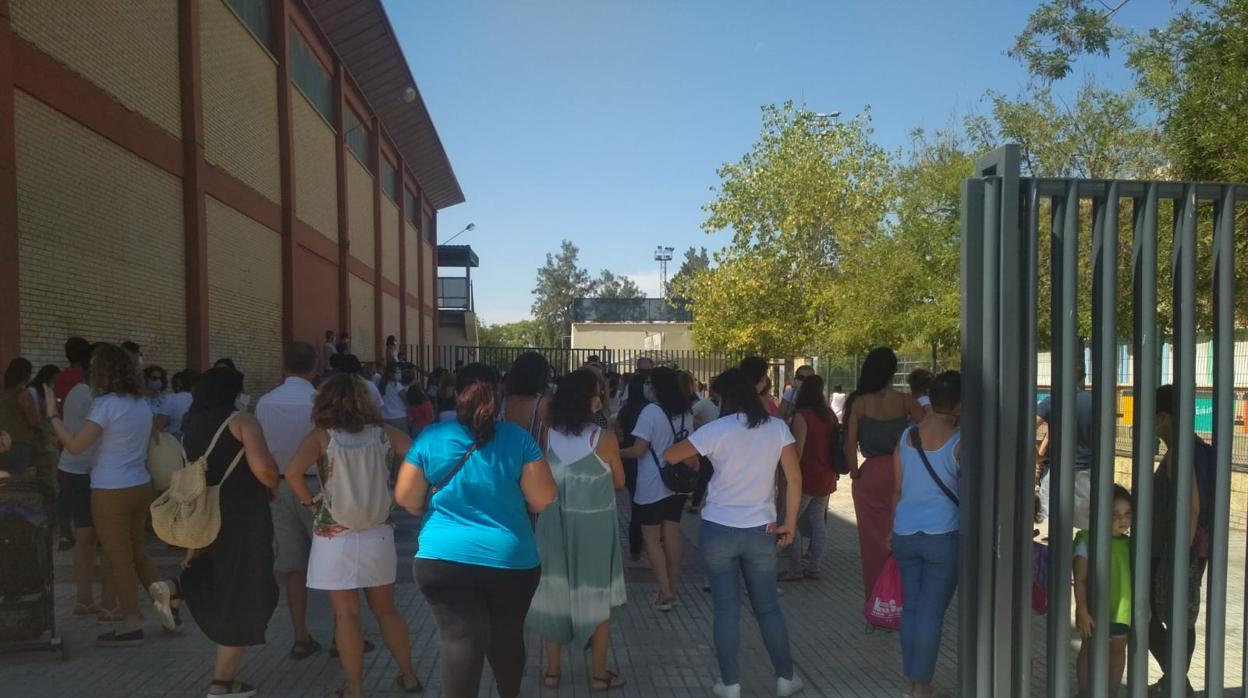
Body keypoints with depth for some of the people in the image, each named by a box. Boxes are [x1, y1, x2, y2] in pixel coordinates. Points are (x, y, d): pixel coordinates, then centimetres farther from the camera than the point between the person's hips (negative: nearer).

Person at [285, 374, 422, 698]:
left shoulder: (321, 437, -8)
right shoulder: (384, 433, -1)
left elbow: (292, 472, -24)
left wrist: (310, 502, -7)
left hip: (335, 538, -3)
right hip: (378, 535, 3)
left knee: (346, 615, 7)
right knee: (386, 609, 18)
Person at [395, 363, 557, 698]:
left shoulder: (430, 438, -3)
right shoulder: (518, 438, -6)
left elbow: (406, 499, 1)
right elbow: (544, 500, -7)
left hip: (444, 559, -1)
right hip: (512, 559, 1)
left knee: (460, 641, 0)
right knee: (507, 638, 20)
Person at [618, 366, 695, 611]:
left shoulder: (651, 411, -16)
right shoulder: (686, 413, 7)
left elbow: (638, 450, -18)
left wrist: (616, 453, -3)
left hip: (653, 486, -7)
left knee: (652, 539, 3)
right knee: (672, 536, 13)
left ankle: (665, 592, -3)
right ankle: (672, 589, 20)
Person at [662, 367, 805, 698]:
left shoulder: (717, 430, -11)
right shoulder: (778, 428, -3)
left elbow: (669, 456, -5)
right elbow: (795, 478, -3)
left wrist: (693, 453, 17)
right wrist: (790, 522, 7)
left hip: (718, 531, -2)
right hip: (761, 531, 2)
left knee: (726, 608, 7)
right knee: (768, 607, 15)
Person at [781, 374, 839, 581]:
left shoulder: (802, 416, -16)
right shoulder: (829, 414, 7)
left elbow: (798, 450, -18)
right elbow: (834, 444, 14)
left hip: (807, 476, -8)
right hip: (826, 477, 8)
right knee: (818, 521, 11)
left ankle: (795, 569, 1)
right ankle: (814, 568, 15)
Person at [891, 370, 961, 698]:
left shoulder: (906, 436, 3)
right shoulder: (959, 442, -10)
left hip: (905, 533, 4)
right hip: (943, 535, -4)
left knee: (910, 605, 15)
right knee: (931, 612, 5)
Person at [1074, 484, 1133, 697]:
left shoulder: (1130, 544, 4)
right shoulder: (1087, 542, -12)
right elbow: (1080, 580, -13)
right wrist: (1082, 610, -16)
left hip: (1123, 610, 5)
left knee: (1118, 650, 15)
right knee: (1090, 650, 7)